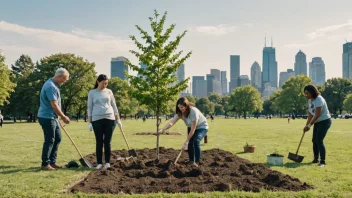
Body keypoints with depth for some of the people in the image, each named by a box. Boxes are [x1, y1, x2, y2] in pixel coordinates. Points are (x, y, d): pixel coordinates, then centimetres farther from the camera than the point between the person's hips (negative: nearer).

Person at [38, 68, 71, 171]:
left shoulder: (54, 85, 13)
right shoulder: (51, 86, -20)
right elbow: (54, 105, -22)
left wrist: (60, 117, 22)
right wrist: (64, 117, -14)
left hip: (52, 117, 10)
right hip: (47, 117, -10)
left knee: (57, 139, 14)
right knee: (49, 141, -4)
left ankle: (52, 161, 21)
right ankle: (45, 164, 5)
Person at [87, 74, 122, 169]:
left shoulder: (109, 92, 11)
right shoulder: (92, 93, 6)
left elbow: (114, 106, 14)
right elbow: (89, 108, 5)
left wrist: (118, 119, 10)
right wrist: (89, 122, -1)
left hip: (109, 119, 1)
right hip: (97, 120, -1)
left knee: (107, 142, 1)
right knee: (99, 142, 1)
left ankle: (107, 162, 8)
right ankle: (99, 163, 8)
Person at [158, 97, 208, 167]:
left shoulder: (193, 111, -37)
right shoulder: (180, 113, -19)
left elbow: (193, 129, -35)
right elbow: (171, 122, -31)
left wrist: (186, 142, -35)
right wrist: (163, 129, -51)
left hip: (201, 127, -6)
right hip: (191, 127, 6)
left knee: (196, 141, -25)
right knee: (190, 143, -9)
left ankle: (197, 163, -16)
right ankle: (191, 162, 8)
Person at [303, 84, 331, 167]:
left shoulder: (319, 99, -22)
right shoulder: (310, 100, 6)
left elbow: (317, 115, -25)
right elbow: (310, 114, 7)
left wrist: (310, 125, -23)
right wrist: (307, 125, -1)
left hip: (325, 121, -9)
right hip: (317, 122, 9)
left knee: (319, 141, -14)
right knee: (314, 140, 11)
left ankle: (323, 161, -8)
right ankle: (316, 159, 24)